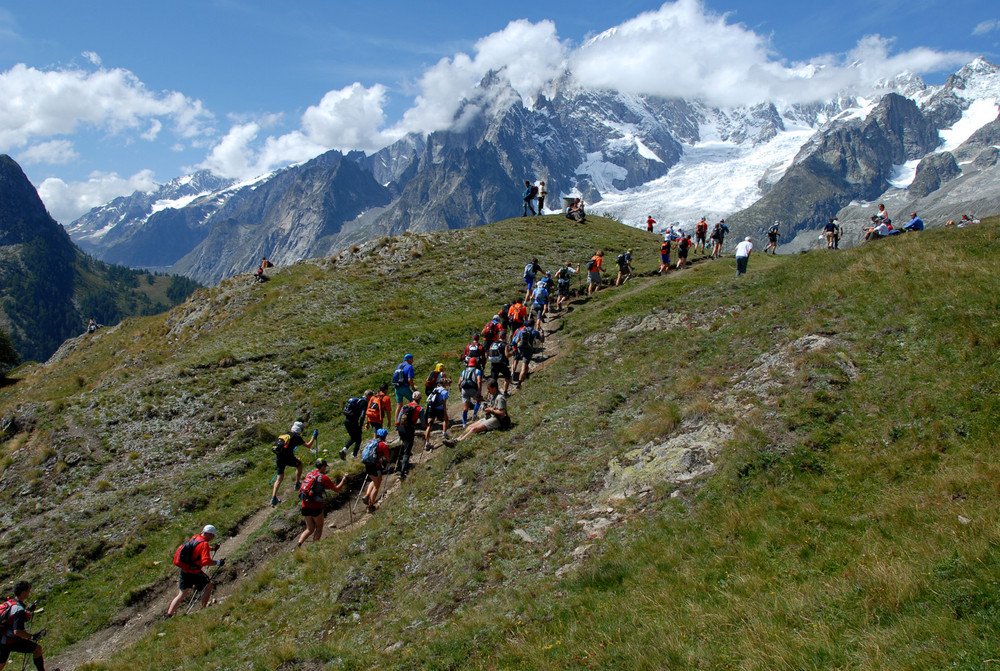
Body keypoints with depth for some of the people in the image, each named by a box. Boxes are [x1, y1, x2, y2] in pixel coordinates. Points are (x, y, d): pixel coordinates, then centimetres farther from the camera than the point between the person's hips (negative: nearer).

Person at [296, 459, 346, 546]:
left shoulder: (309, 475, 11)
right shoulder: (324, 477, -8)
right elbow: (336, 489, -3)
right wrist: (344, 479, 9)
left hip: (305, 506, 6)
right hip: (316, 507, -6)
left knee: (310, 529, 16)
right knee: (319, 528, 13)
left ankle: (298, 545, -1)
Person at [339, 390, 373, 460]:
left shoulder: (357, 399, 15)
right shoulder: (364, 402, -11)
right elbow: (362, 416, -20)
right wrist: (360, 426, -15)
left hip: (346, 420, 8)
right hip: (353, 422, -8)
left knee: (353, 438, 24)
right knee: (358, 440, 8)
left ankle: (344, 449, 5)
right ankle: (355, 457, 9)